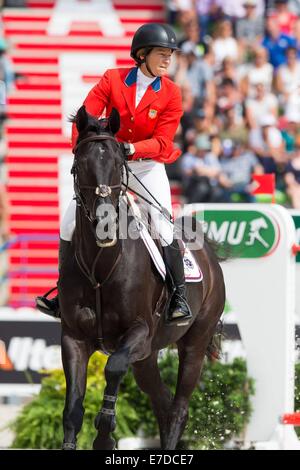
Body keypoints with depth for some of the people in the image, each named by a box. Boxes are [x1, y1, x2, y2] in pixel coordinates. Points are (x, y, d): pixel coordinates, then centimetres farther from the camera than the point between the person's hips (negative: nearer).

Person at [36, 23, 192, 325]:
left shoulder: (170, 94, -8)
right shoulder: (113, 80, -6)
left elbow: (162, 142, -13)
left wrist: (131, 149, -30)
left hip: (147, 166, -2)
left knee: (163, 228, -19)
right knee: (70, 223, -4)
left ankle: (179, 297, -5)